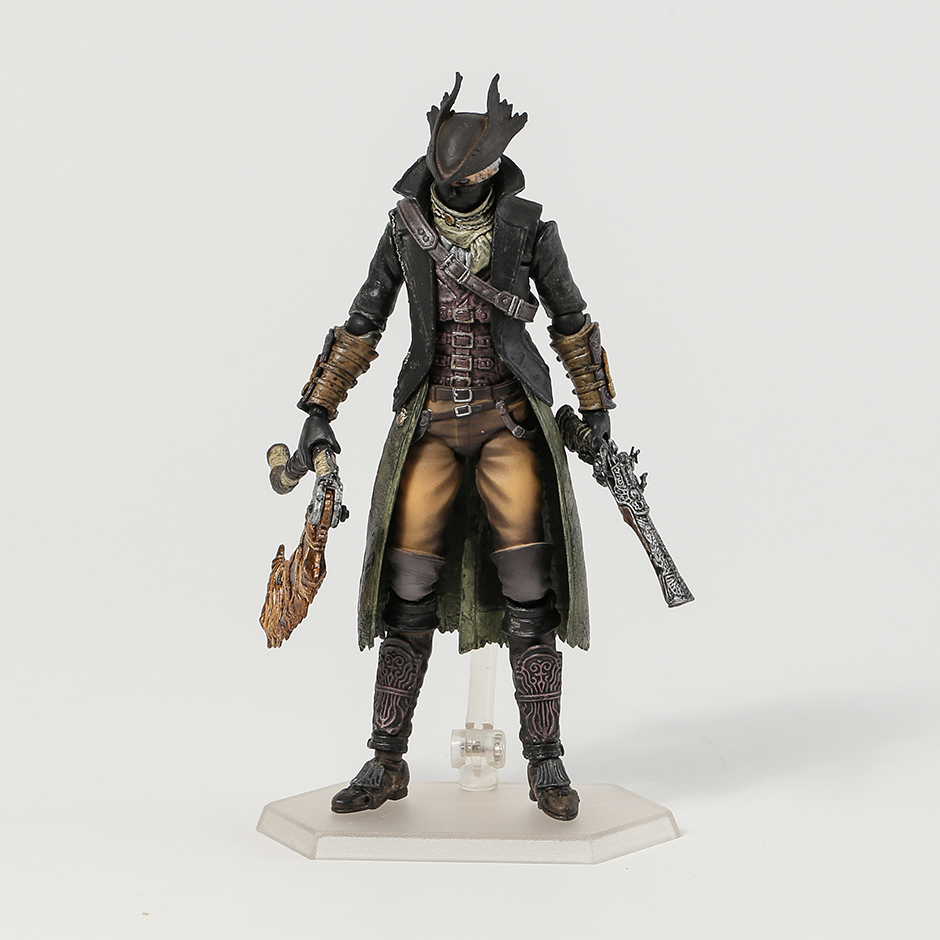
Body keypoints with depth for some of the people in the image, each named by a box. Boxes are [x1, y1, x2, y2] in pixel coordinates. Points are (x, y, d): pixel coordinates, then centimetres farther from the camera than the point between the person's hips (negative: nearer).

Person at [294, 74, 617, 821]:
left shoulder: (528, 225, -2)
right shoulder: (405, 226, 4)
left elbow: (572, 322, 8)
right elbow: (361, 326, 9)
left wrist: (596, 412, 8)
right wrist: (320, 411, 5)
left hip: (509, 421, -1)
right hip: (433, 422, 2)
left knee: (527, 591, -10)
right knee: (409, 590, -3)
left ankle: (546, 764, 2)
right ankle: (388, 763, 9)